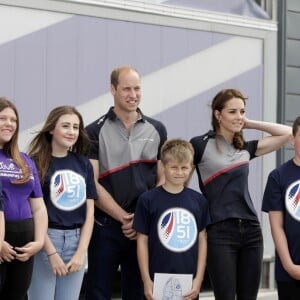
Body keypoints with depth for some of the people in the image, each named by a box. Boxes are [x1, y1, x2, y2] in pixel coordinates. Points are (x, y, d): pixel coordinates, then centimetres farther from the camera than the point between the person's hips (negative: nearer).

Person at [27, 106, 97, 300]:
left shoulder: (84, 164, 10)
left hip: (77, 241, 4)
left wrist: (81, 252, -2)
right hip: (45, 240, -4)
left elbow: (90, 213, 9)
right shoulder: (36, 162, -4)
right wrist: (51, 252, -12)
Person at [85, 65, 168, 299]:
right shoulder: (95, 132, 0)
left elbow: (163, 180, 8)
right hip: (106, 227, -3)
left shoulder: (157, 130, 9)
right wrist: (124, 217, -11)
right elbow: (92, 184, -5)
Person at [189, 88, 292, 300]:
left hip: (251, 230, 5)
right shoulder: (201, 145, -2)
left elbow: (287, 133, 14)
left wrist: (250, 124, 10)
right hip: (220, 232, -5)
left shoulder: (245, 148, 13)